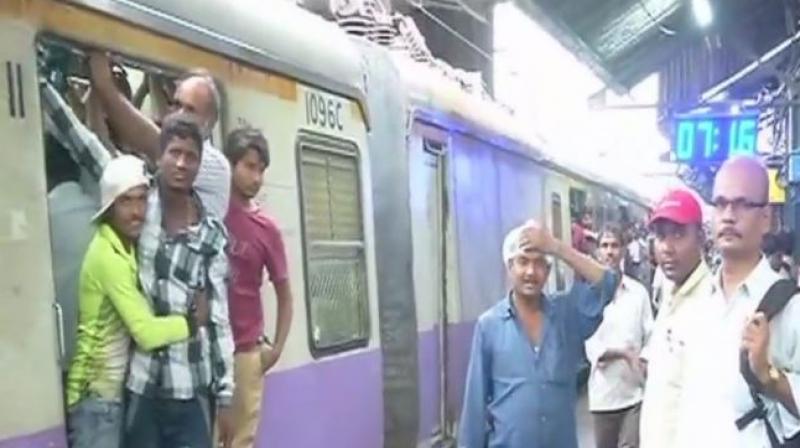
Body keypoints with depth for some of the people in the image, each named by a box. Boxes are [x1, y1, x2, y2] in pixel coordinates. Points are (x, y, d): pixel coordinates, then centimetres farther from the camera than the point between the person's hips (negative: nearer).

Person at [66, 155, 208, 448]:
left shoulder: (126, 247, 9)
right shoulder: (107, 256, -20)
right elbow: (146, 332, -24)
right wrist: (193, 321, -11)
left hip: (113, 391, 9)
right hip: (96, 395, -9)